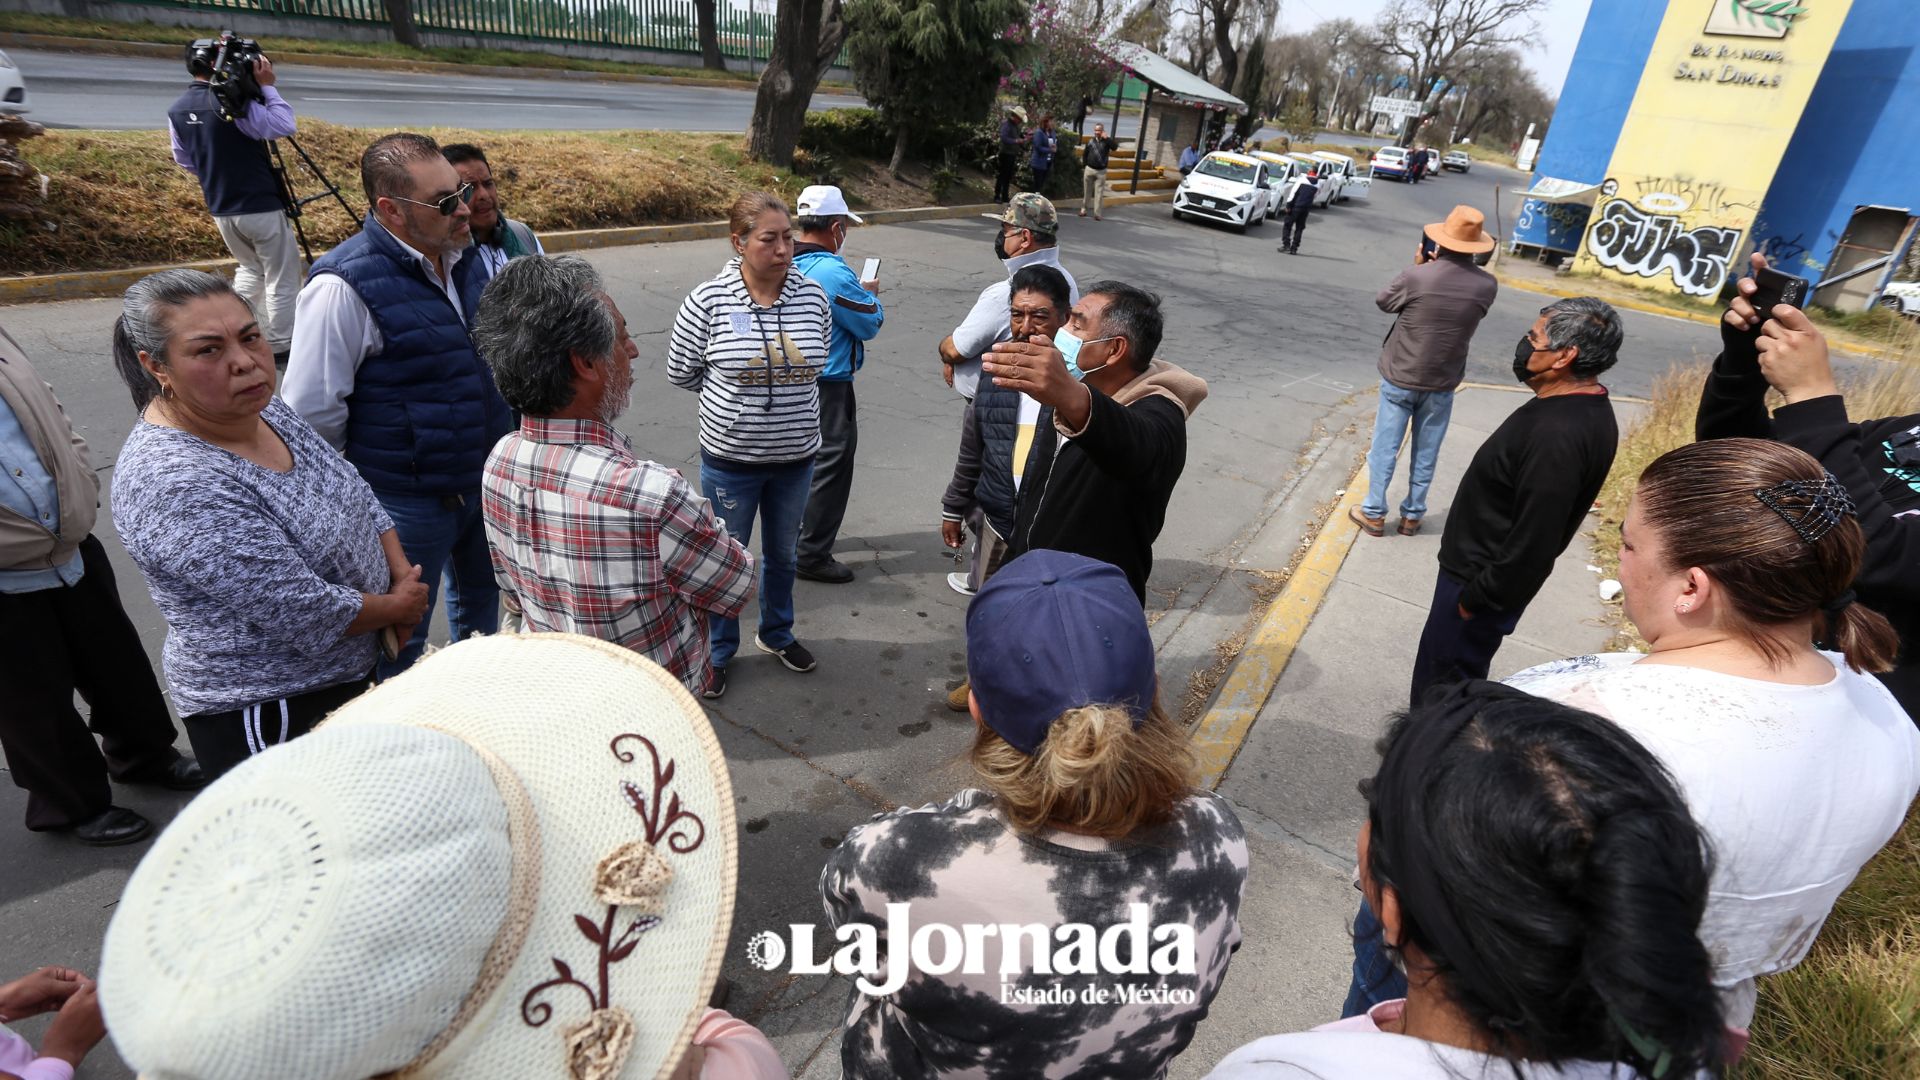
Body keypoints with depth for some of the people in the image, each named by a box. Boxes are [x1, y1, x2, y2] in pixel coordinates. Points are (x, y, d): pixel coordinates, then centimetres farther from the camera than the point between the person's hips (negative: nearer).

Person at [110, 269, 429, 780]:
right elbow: (305, 614, -28)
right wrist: (398, 606, -11)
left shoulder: (261, 408, -3)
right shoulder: (175, 485, -29)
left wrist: (403, 575, -6)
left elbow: (357, 493, 8)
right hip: (268, 713, -8)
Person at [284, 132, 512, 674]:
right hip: (408, 504, -7)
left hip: (485, 482, 7)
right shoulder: (345, 286, -23)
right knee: (399, 642, 12)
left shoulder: (465, 258, 1)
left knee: (481, 606, 27)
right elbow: (313, 412, -19)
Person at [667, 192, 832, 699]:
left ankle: (776, 633, 45)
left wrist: (779, 390, 8)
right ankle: (717, 652, 34)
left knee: (782, 553, 21)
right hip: (730, 458, -3)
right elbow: (681, 371, -3)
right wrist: (733, 392, 3)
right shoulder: (708, 300, -15)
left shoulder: (813, 295, -6)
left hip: (796, 456, 3)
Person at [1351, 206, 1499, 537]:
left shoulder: (1416, 276, -19)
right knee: (1426, 453, 14)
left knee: (1385, 447, 9)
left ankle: (1374, 513, 16)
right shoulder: (1487, 285, -8)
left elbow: (1382, 302, -1)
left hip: (1400, 377, -2)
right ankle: (1412, 515, 24)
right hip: (1442, 383, 2)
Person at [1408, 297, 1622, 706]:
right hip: (1481, 567, 10)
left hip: (1481, 579, -10)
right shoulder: (1582, 406, 4)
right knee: (1457, 679, 23)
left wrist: (1477, 598, -17)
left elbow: (1533, 541, -28)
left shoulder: (1557, 433, -30)